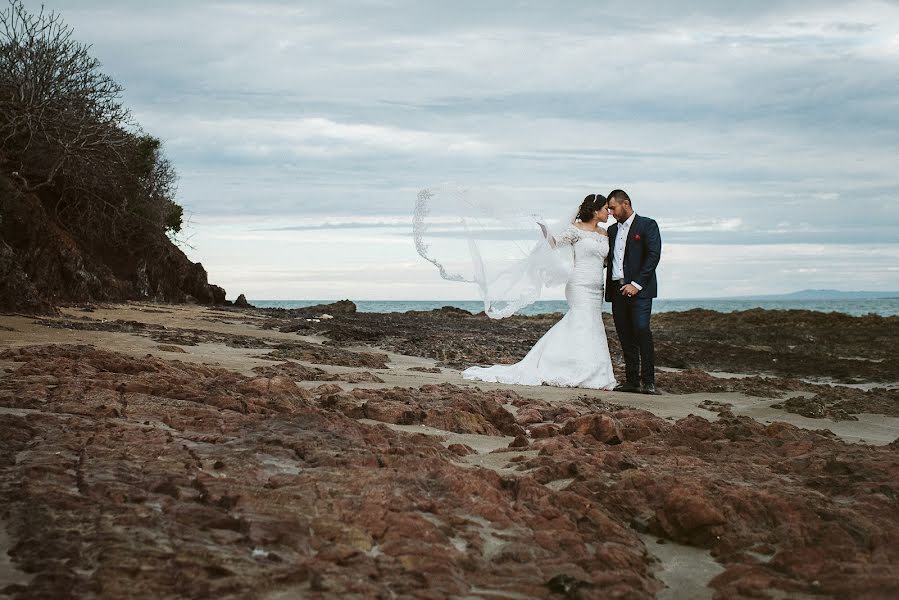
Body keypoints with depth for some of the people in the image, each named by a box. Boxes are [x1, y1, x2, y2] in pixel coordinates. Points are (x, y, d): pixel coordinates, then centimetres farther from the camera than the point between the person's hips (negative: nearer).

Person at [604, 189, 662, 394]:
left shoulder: (647, 225, 1)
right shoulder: (612, 230, 20)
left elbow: (653, 256, -8)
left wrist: (636, 284, -14)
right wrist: (608, 288, 5)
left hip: (639, 289, -6)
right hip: (617, 289, 6)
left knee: (641, 330, -17)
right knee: (625, 337, 4)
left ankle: (649, 382, -16)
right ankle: (631, 381, 7)